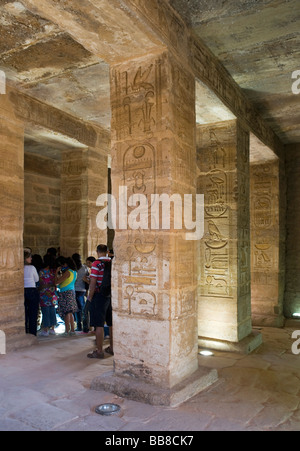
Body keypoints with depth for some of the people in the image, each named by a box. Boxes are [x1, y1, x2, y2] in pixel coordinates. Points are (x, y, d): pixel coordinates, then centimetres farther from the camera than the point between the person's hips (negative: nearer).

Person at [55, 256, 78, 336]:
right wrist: (60, 273, 16)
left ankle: (67, 331, -3)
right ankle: (72, 330, 16)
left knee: (66, 312, -5)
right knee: (70, 313, 13)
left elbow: (56, 282, -15)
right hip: (71, 292, 9)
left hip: (66, 293, -9)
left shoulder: (67, 272, -16)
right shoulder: (73, 271, 12)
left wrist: (56, 272, -6)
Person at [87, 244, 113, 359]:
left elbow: (93, 282, -15)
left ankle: (99, 351, 5)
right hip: (112, 296, 6)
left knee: (99, 325, 0)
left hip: (100, 296, -6)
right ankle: (112, 348, 25)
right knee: (111, 324, 14)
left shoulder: (97, 263, -12)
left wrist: (90, 297, -4)